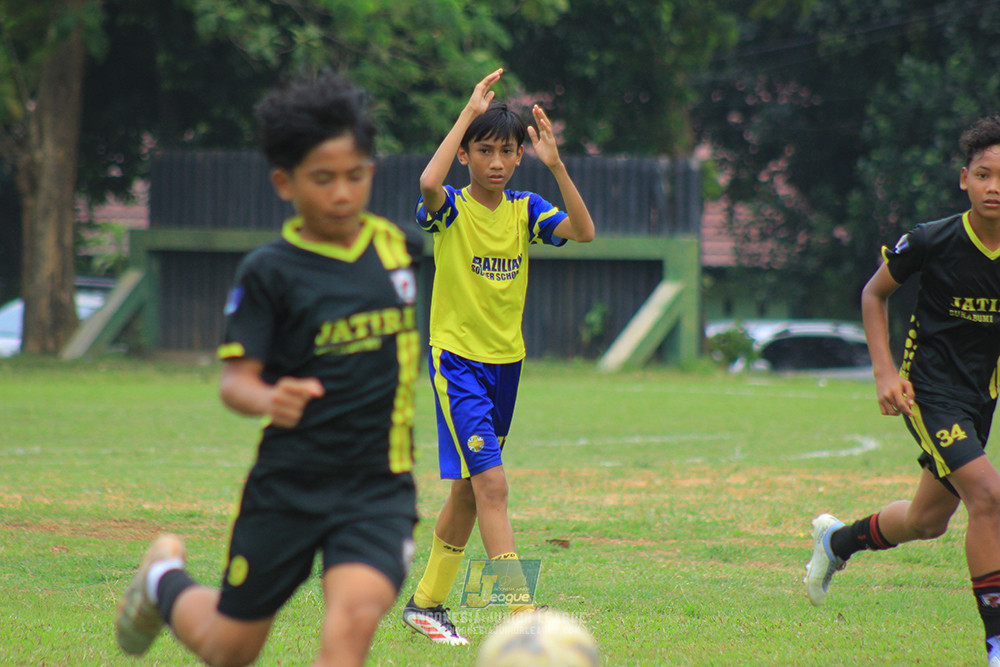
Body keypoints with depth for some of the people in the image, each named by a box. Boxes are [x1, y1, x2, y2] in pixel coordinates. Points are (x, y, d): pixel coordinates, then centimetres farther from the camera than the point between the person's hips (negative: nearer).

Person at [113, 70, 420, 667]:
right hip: (291, 483, -2)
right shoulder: (269, 272, -10)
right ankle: (165, 581, 45)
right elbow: (235, 380, -15)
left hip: (379, 486, 2)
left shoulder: (393, 245, 3)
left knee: (355, 615, -24)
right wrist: (268, 400, -35)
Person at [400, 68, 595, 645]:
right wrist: (470, 111, -28)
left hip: (506, 362, 6)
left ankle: (426, 602, 28)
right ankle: (521, 611, -21)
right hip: (457, 361, -6)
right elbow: (428, 183, -34)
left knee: (469, 489, 14)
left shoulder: (525, 210, 3)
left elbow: (584, 231, -12)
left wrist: (556, 164, -21)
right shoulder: (451, 209, -9)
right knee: (491, 483, -16)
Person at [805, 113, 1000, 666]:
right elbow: (874, 293, 0)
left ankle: (837, 540, 47)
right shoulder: (932, 241, -16)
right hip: (930, 388, -5)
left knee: (928, 521, 17)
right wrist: (885, 371, -8)